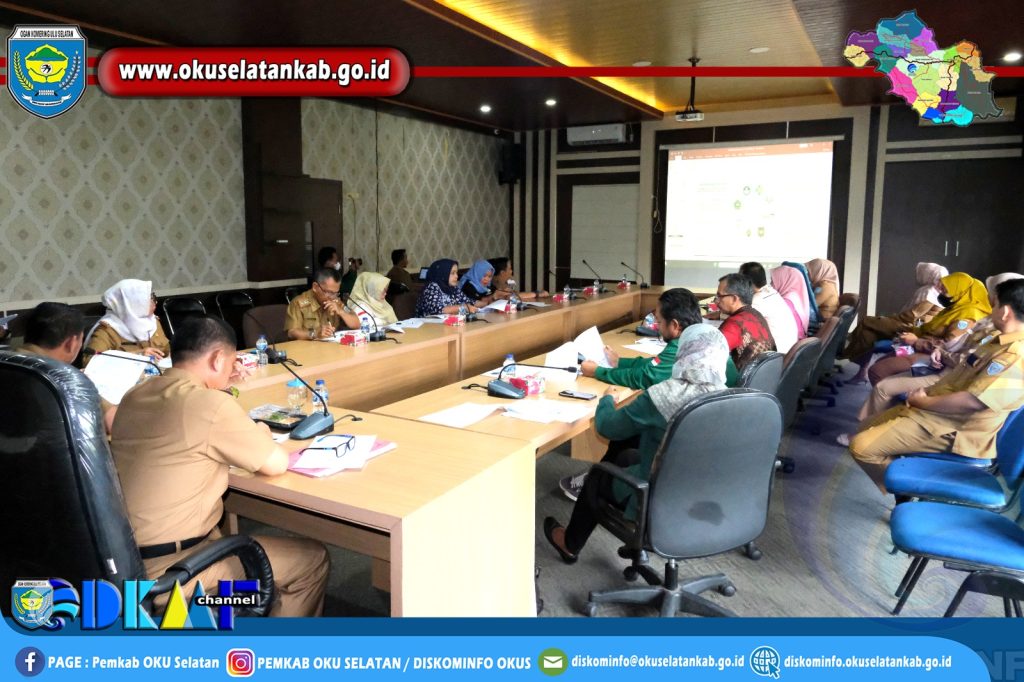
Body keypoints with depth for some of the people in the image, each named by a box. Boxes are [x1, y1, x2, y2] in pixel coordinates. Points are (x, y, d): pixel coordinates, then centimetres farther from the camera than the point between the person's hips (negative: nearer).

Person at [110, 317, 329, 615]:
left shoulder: (135, 397, 4)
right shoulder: (211, 404, -21)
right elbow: (277, 463, -12)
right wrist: (257, 433, 7)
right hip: (167, 569, -9)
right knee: (312, 559, 5)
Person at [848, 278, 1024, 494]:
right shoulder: (1003, 342, 10)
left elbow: (973, 401, -30)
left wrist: (922, 401, -16)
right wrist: (928, 391, 4)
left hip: (953, 427, -11)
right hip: (936, 411, 11)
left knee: (861, 447, -20)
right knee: (866, 432, 17)